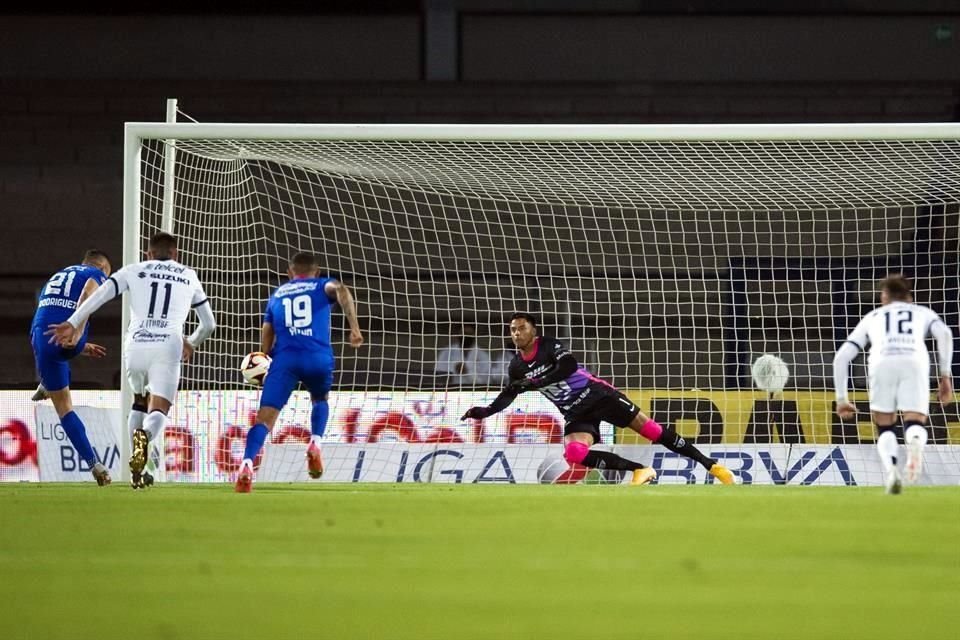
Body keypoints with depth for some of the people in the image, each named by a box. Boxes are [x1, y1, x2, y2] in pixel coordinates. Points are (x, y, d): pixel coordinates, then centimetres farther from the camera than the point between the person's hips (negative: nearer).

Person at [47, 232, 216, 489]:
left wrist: (72, 324, -2)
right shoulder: (189, 277, 24)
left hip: (136, 343, 1)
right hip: (168, 345, -1)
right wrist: (191, 344, 51)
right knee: (158, 411, -7)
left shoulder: (135, 271, 19)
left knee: (139, 401, 25)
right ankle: (145, 435, -44)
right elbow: (209, 324, 32)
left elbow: (100, 294, 3)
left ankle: (136, 471, 18)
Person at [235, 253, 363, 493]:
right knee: (319, 400, 30)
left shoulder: (277, 295, 27)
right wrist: (355, 327, -11)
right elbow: (341, 290, -6)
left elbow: (266, 341, 21)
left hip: (285, 358, 0)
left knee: (265, 417, -8)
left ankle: (247, 464, -31)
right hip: (318, 357, 0)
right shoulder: (322, 286, 19)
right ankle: (315, 442, 5)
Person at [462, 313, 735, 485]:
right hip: (576, 414, 5)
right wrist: (484, 412, 3)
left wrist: (534, 382, -33)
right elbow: (508, 396, 18)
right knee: (573, 453, -24)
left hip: (597, 395, -5)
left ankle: (709, 464, -2)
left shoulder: (549, 346, -12)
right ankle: (640, 471, -15)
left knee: (649, 429, -9)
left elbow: (569, 366, -28)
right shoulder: (517, 366, 5)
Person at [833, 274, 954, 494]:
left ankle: (890, 468, -18)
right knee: (915, 425, 2)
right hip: (915, 361, -1)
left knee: (885, 428, 13)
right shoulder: (923, 313, 33)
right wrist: (945, 376, 12)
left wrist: (842, 398, 34)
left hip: (882, 363, 1)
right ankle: (915, 442, -36)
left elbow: (841, 357, 28)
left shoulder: (872, 317, 36)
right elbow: (944, 334, 10)